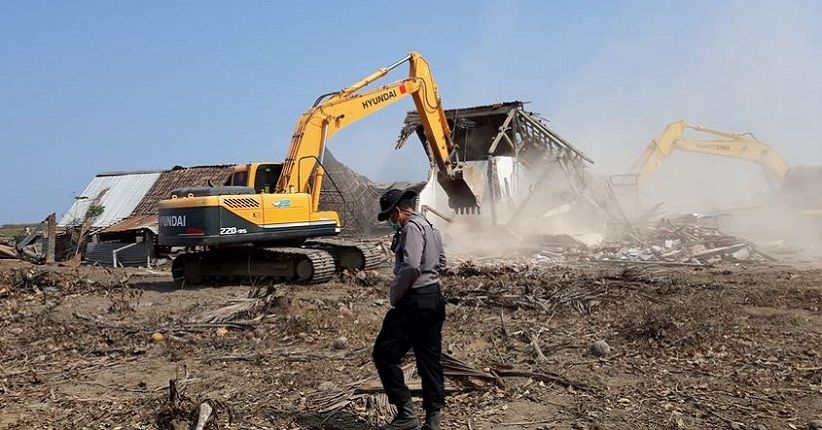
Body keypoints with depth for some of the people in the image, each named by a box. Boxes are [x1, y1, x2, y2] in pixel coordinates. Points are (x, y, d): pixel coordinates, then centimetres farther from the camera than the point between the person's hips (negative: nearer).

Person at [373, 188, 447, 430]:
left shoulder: (411, 228, -14)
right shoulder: (431, 227, 16)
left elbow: (411, 267, -25)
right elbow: (441, 263, 25)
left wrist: (394, 295, -13)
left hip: (414, 301, -10)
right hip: (435, 298, 10)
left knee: (384, 354, -3)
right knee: (430, 359, 11)